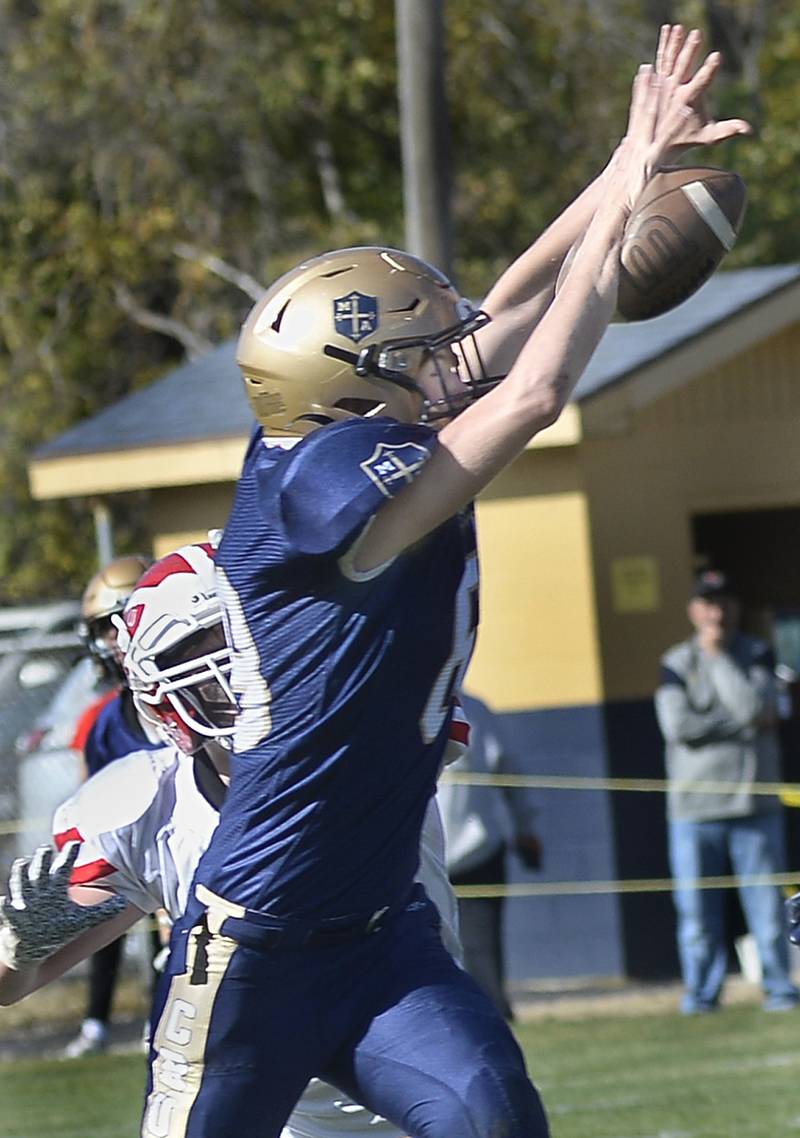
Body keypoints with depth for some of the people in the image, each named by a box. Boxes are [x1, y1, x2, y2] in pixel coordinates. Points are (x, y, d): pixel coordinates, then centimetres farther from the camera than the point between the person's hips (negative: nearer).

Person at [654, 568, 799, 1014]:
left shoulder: (758, 655, 8)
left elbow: (754, 705, -11)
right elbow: (678, 725, -8)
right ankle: (702, 991, 8)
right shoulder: (677, 663, 8)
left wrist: (717, 656, -5)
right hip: (694, 807, 0)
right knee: (698, 911, -2)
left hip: (754, 803, 0)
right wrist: (749, 725, -9)